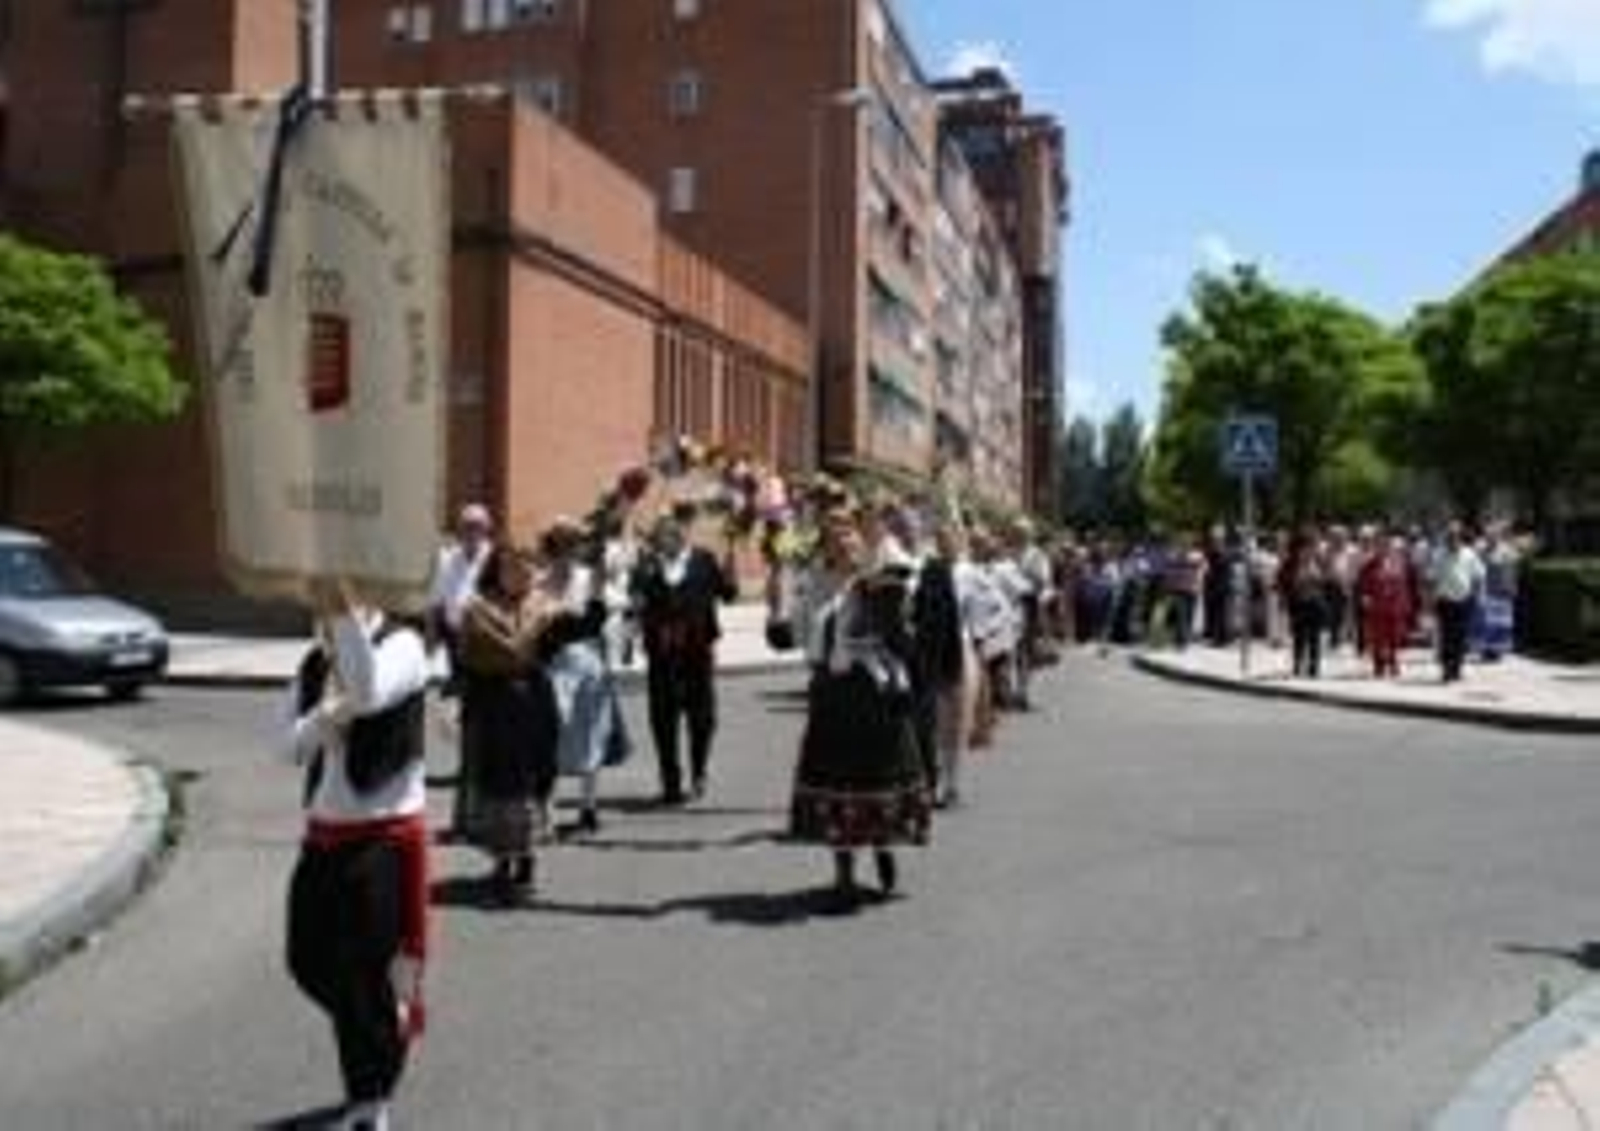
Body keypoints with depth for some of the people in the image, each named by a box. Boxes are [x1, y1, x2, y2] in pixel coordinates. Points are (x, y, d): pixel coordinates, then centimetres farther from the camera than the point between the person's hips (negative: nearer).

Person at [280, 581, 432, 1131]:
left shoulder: (401, 646, -10)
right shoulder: (315, 663, 8)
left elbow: (368, 693, -32)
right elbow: (291, 745, -1)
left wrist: (346, 613, -34)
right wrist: (325, 717, -21)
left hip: (387, 833, -7)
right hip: (324, 831, 7)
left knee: (368, 971, -4)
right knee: (310, 960, 14)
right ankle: (388, 1031, 42)